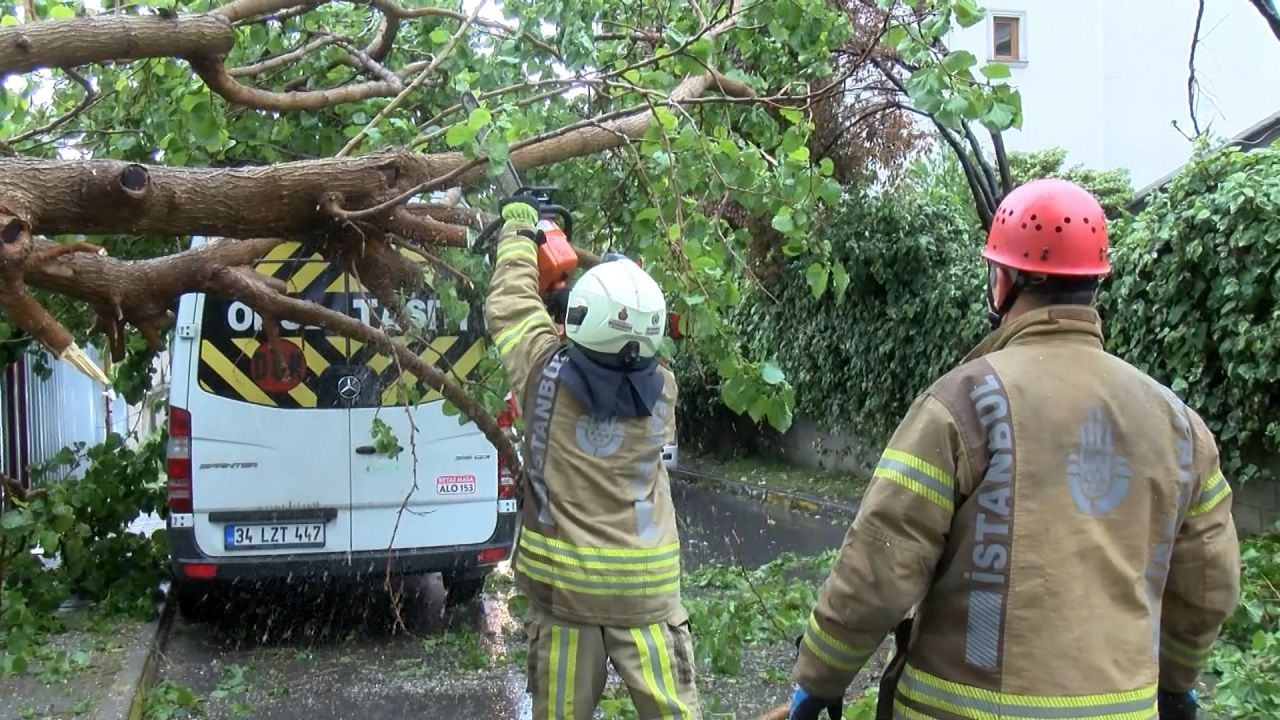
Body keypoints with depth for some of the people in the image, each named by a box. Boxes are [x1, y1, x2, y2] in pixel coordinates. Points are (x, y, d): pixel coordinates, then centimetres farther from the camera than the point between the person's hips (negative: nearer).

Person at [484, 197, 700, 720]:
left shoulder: (546, 375, -11)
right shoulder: (661, 390, -6)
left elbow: (511, 303, 6)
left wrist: (519, 230, 20)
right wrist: (627, 284, 21)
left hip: (562, 584, 0)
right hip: (645, 589, 1)